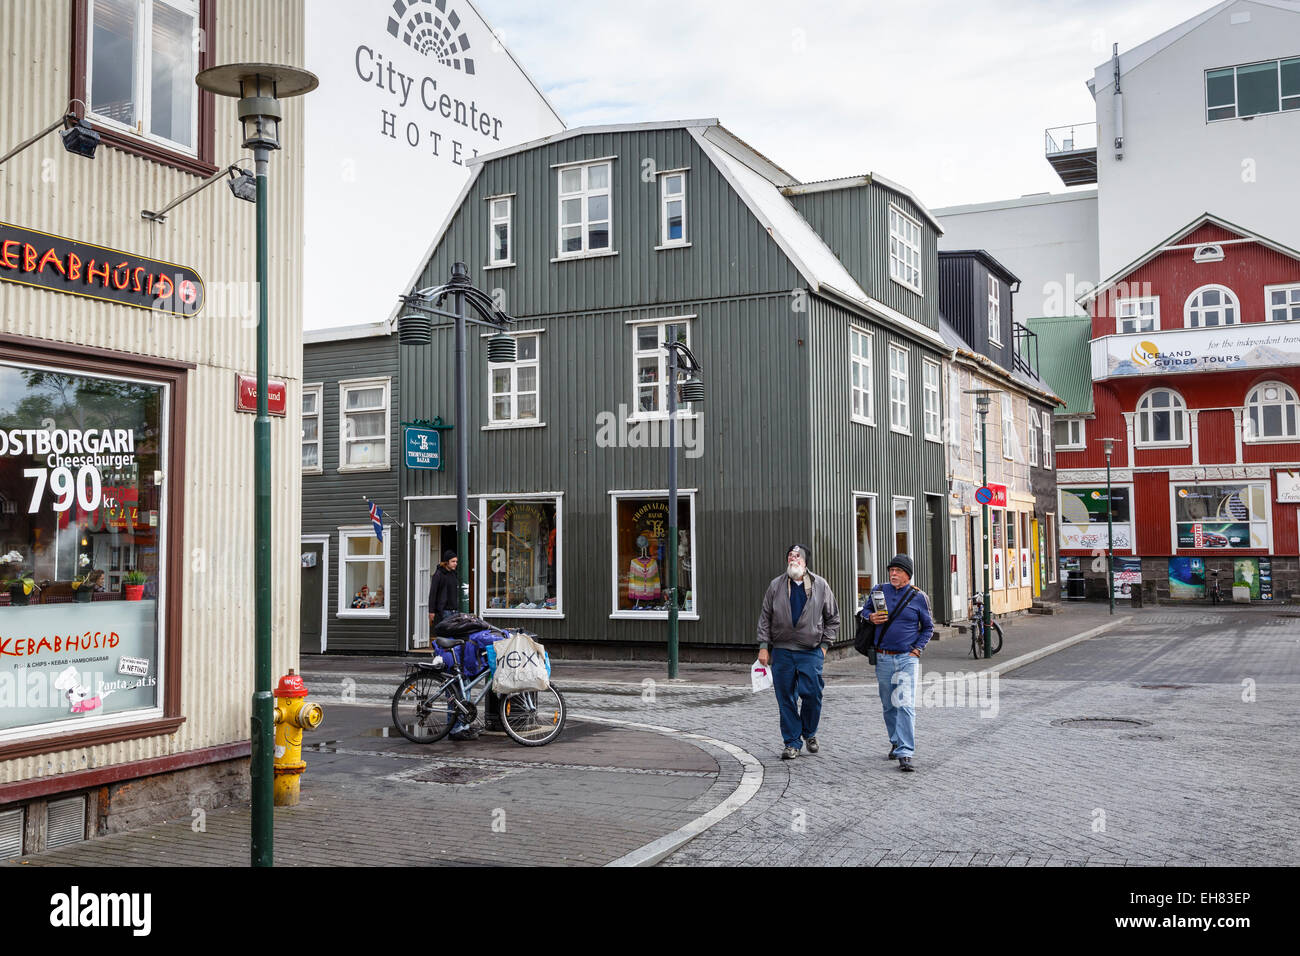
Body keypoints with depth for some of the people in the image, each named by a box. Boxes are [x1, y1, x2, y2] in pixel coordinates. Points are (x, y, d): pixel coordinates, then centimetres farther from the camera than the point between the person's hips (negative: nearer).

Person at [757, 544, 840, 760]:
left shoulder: (820, 586, 5)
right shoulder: (775, 586, 6)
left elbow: (832, 618, 12)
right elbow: (765, 618, 9)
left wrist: (825, 644, 4)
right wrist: (763, 646, 3)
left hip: (811, 651, -1)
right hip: (782, 651, 1)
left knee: (812, 694, -7)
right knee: (786, 699, 2)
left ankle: (809, 733, 20)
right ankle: (792, 743, 13)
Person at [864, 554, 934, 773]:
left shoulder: (918, 597, 1)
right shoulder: (878, 591, 6)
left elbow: (928, 627, 10)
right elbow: (864, 610, 17)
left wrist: (917, 649, -2)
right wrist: (871, 617, -6)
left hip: (907, 658, -3)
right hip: (883, 658, 3)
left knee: (905, 705, -13)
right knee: (888, 706, 13)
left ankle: (905, 754, -16)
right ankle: (896, 742, 32)